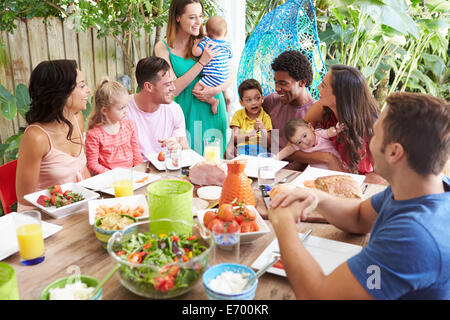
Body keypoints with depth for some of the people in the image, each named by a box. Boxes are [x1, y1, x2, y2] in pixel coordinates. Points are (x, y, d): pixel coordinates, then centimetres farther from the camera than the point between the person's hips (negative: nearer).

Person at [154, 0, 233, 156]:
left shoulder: (205, 42, 1)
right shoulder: (163, 47, -4)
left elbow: (231, 74, 6)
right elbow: (173, 89, -12)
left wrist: (216, 90, -14)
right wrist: (202, 62, -17)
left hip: (212, 108, 2)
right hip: (186, 110, -2)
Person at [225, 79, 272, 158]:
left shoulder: (265, 117, 8)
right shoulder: (238, 115, 11)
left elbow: (268, 145, 3)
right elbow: (234, 138, -1)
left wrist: (263, 130, -15)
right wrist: (252, 133, -14)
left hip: (260, 151, 0)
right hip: (240, 151, 0)